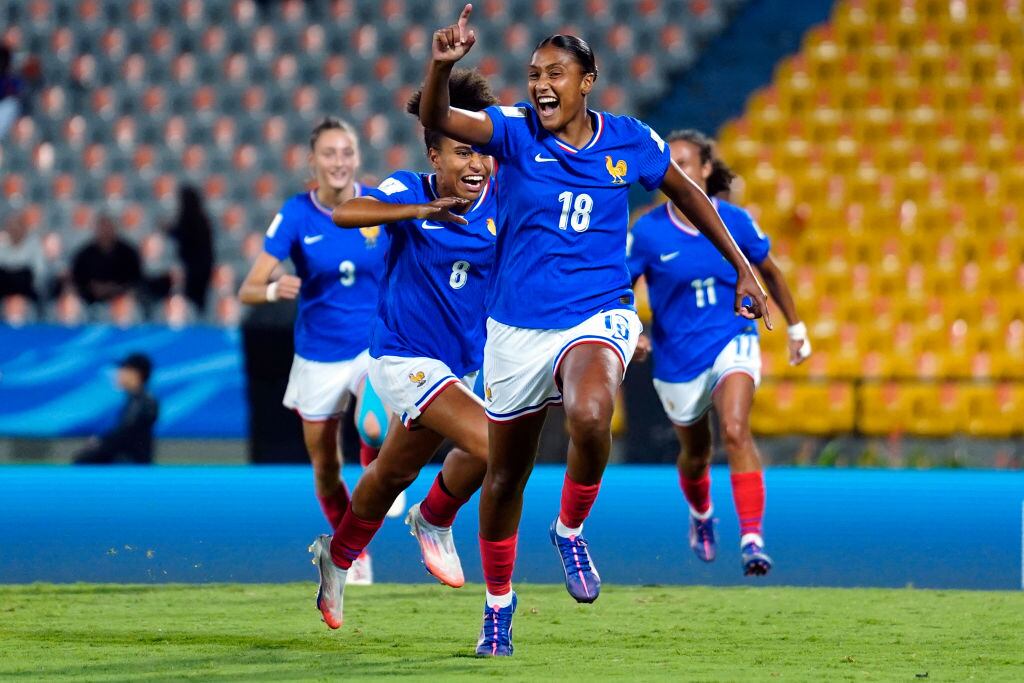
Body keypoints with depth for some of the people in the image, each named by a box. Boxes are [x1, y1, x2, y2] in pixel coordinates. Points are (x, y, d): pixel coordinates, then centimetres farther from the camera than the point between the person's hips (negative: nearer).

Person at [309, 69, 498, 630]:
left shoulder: (500, 205, -5)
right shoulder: (409, 192, -15)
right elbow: (344, 214, -31)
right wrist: (417, 211, -44)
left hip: (462, 364, 6)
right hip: (404, 357, -6)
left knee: (394, 473, 20)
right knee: (489, 444, -23)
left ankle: (338, 557, 44)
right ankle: (433, 521, 5)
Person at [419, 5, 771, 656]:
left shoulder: (630, 141, -3)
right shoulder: (514, 131, -8)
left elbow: (687, 193, 15)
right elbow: (437, 120, -26)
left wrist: (742, 267, 17)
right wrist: (442, 66, -48)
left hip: (597, 318, -1)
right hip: (518, 327, 1)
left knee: (589, 417, -34)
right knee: (505, 474, 11)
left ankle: (571, 529, -6)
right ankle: (498, 605, 34)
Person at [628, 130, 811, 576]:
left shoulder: (734, 221, -7)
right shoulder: (647, 231, -11)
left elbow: (769, 273, 10)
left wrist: (796, 327, 17)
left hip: (732, 342, -1)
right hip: (677, 356, 1)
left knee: (735, 430, -26)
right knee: (695, 452, 17)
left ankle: (752, 537, -30)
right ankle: (701, 516, 51)